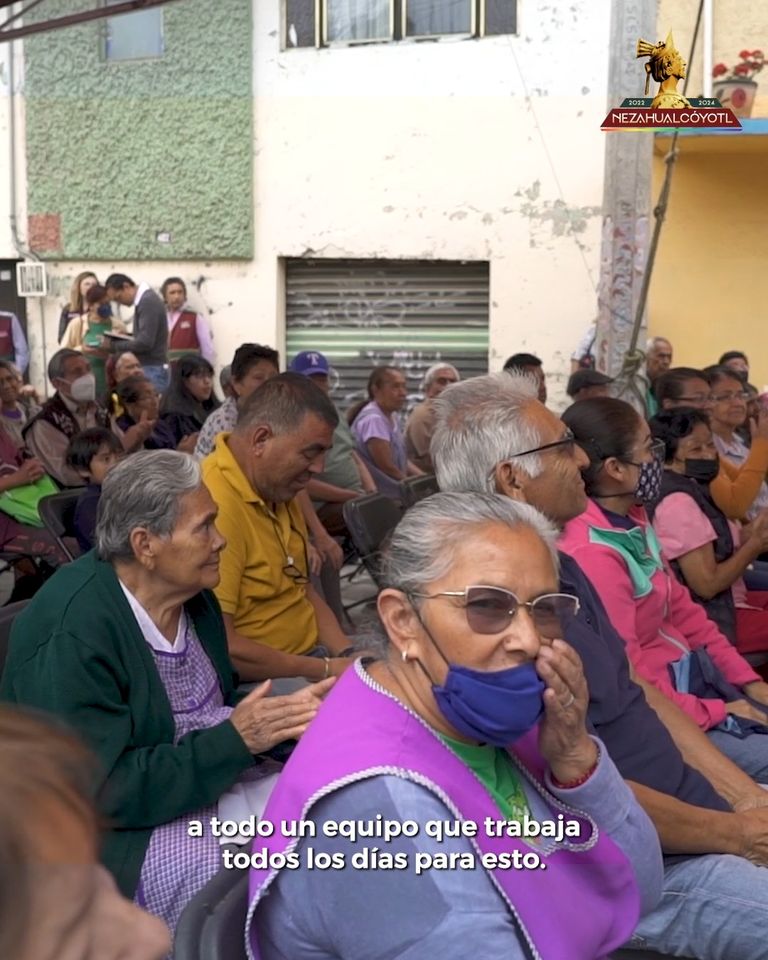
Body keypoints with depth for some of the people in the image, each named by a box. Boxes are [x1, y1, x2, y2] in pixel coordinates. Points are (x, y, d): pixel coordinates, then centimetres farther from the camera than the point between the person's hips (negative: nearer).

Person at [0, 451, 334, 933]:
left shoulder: (191, 592, 0)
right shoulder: (70, 636, -24)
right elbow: (99, 791, -24)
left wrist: (280, 715, -12)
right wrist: (235, 739, -25)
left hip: (213, 766, 8)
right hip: (110, 826, -7)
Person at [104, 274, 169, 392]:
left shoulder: (148, 301, -15)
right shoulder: (143, 300, 13)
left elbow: (145, 342, -21)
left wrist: (113, 346, -12)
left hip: (152, 369, -9)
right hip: (147, 368, 9)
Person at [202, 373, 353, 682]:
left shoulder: (279, 491, 8)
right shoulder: (214, 506, -22)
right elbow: (219, 645, -25)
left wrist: (347, 657, 2)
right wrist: (325, 670, -17)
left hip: (311, 654, 9)